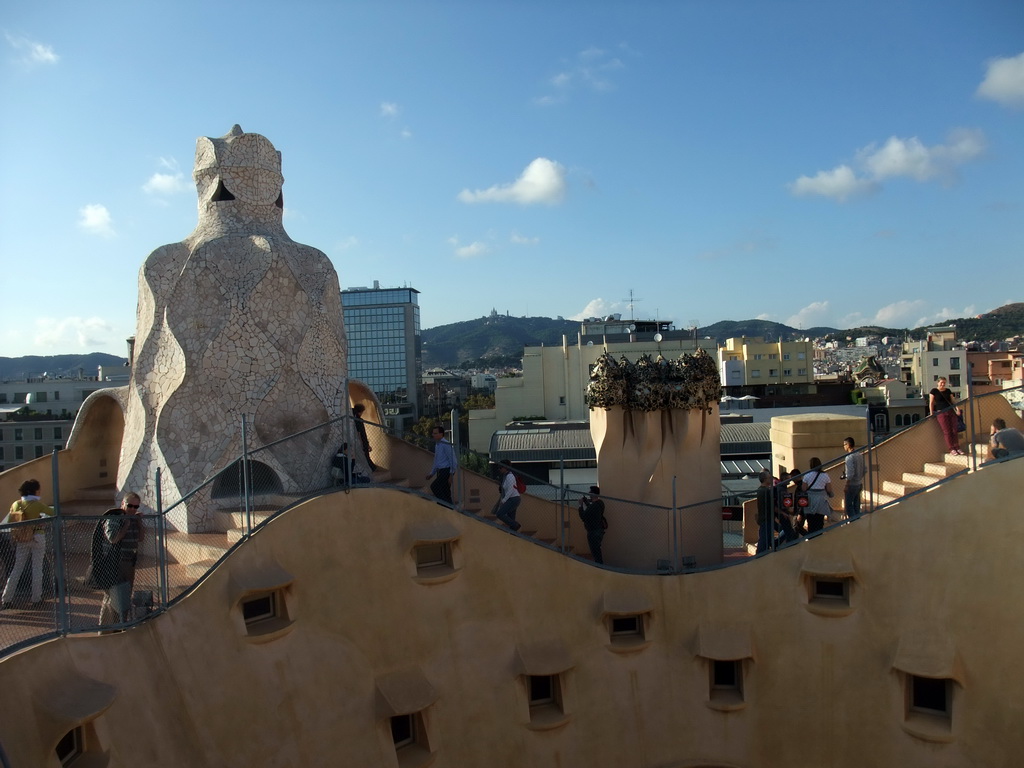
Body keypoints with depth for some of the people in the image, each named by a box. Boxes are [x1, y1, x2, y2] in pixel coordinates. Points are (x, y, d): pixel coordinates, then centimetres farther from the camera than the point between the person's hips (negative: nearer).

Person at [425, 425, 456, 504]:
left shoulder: (446, 444, -12)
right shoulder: (437, 445, 15)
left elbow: (452, 460, -15)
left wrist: (451, 475, -19)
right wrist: (431, 473, 21)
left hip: (447, 471, -9)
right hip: (440, 471, 9)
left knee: (434, 487, -21)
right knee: (445, 494, 8)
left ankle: (446, 504, -15)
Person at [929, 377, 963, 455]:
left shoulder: (948, 390, 14)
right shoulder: (934, 391, 1)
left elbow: (953, 400, 10)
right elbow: (931, 403, -1)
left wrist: (957, 408, -5)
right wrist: (931, 414, -6)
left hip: (951, 411, 4)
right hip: (941, 413, -4)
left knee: (954, 430, 1)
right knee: (947, 431, -5)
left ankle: (957, 448, 7)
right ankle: (951, 449, -1)